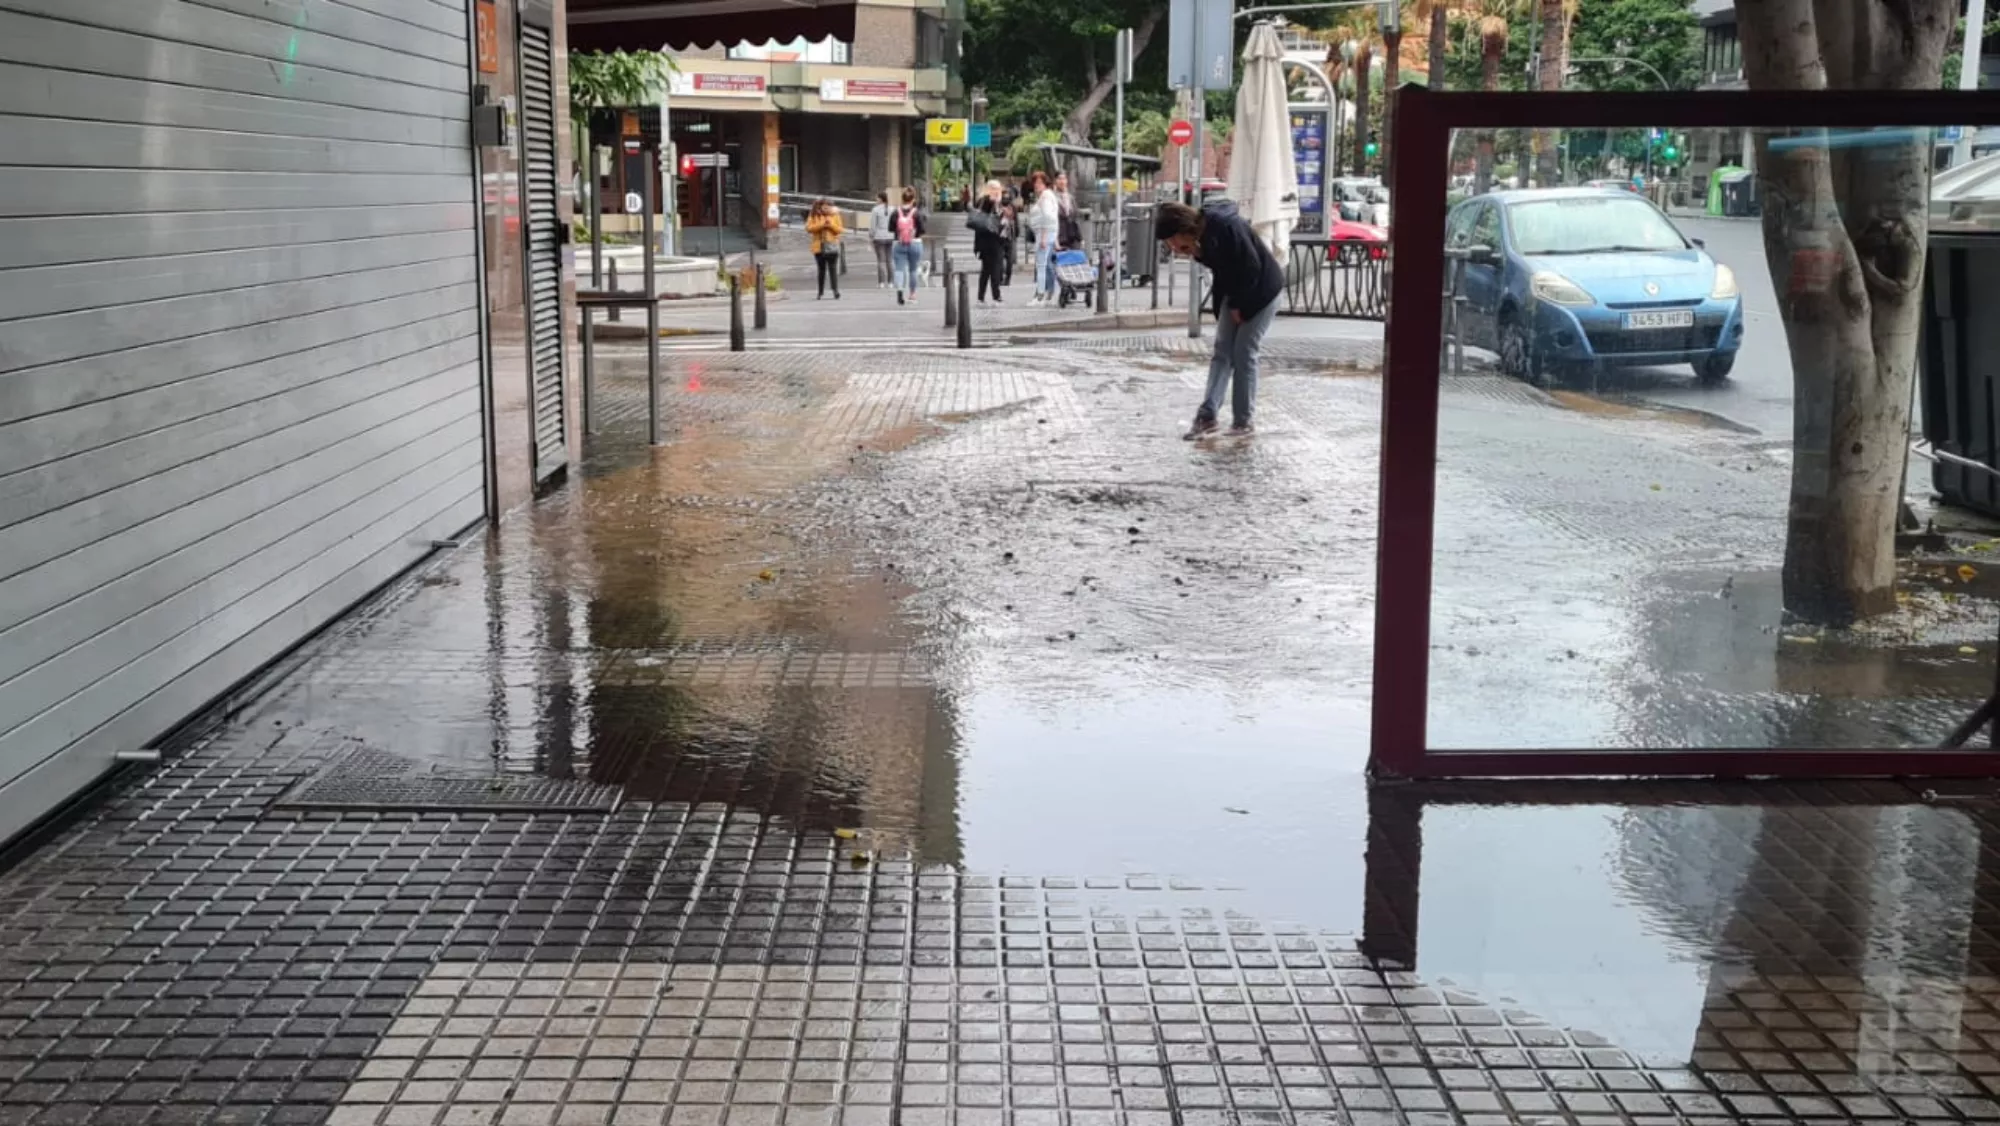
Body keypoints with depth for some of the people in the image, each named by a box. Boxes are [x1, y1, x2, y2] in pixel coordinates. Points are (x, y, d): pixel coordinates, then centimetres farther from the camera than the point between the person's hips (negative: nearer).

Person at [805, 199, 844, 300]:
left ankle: (836, 292, -12)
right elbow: (809, 228, -7)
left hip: (832, 247, -1)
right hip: (819, 247, 1)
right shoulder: (813, 216, 3)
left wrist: (831, 224, -15)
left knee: (833, 269, -9)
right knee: (821, 270, 9)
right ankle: (820, 292, 16)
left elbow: (839, 230, 1)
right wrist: (821, 225, -16)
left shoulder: (834, 215, 4)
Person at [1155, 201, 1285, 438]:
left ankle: (1243, 419, 2)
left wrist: (1238, 305, -16)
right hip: (1235, 293, 8)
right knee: (1222, 350, -1)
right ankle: (1207, 415, -7)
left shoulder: (1225, 226, -28)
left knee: (1244, 352, -7)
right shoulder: (1200, 238, -3)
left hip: (1262, 290, -8)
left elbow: (1252, 268, -24)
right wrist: (1222, 306, -5)